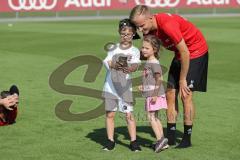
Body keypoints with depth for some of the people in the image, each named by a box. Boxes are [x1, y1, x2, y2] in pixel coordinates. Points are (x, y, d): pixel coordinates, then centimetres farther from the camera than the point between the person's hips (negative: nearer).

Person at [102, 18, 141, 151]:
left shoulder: (134, 51, 1)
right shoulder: (113, 48, 9)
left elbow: (135, 66, -15)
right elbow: (107, 62, -5)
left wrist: (128, 68, -37)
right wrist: (115, 65, -26)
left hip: (125, 87, -2)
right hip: (110, 86, 2)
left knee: (129, 114, -5)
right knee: (110, 114, 5)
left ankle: (133, 141, 3)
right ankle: (110, 141, 14)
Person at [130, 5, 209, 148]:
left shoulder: (167, 24, -33)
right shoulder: (149, 29, -8)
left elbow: (185, 53, -27)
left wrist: (182, 80, -19)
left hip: (196, 51, -8)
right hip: (180, 54, 8)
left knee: (186, 95, -10)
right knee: (170, 93, 2)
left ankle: (187, 139, 0)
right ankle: (171, 137, 8)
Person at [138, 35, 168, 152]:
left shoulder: (154, 63, -15)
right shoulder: (148, 62, 14)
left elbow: (159, 79, -20)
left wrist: (155, 94, -22)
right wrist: (143, 86, 12)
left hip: (154, 95, -10)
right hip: (150, 94, 10)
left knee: (151, 117, -9)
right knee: (155, 117, 12)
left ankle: (160, 139, -9)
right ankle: (162, 142, 16)